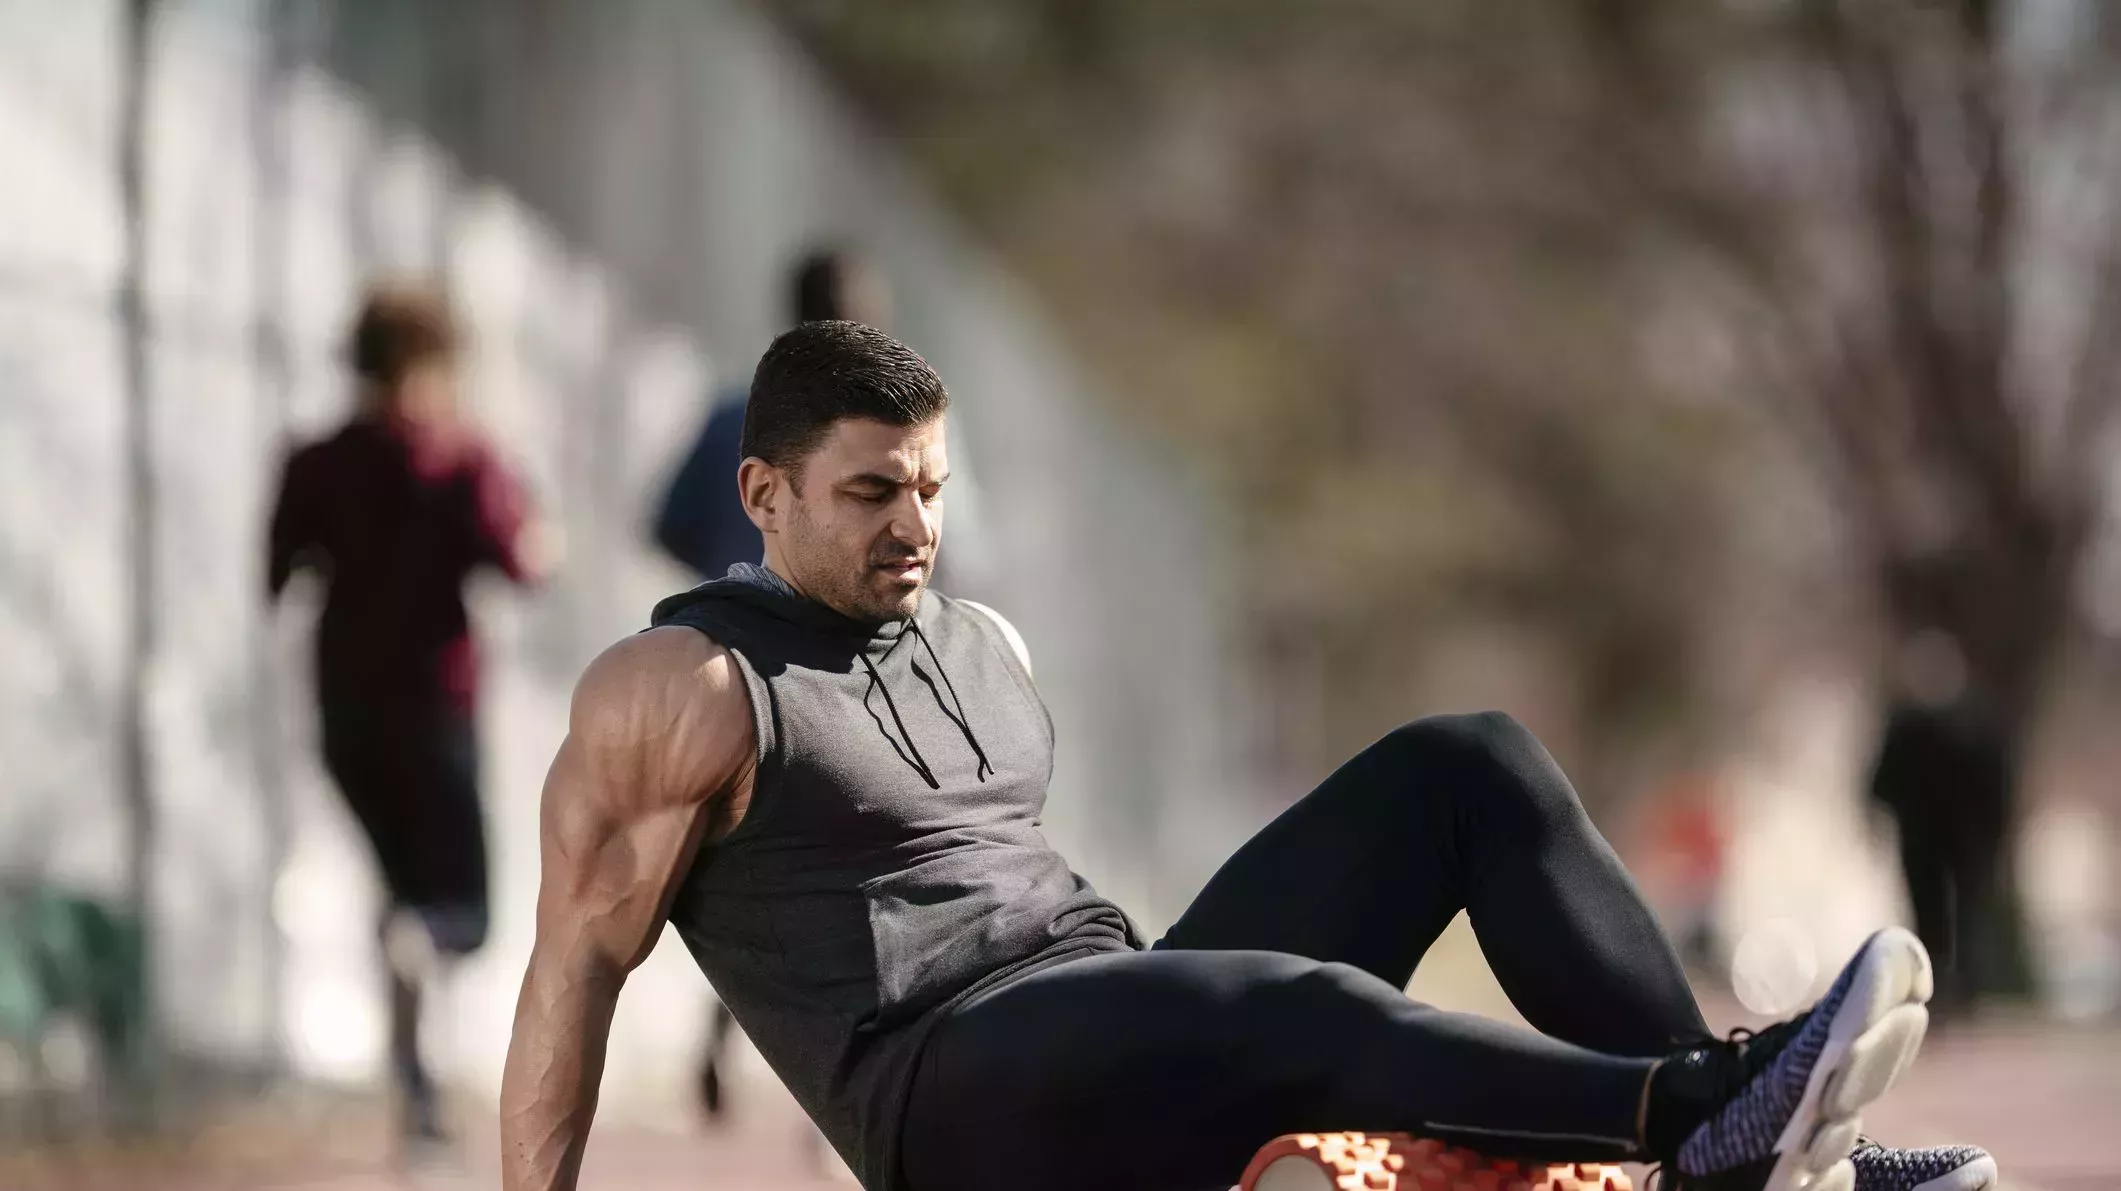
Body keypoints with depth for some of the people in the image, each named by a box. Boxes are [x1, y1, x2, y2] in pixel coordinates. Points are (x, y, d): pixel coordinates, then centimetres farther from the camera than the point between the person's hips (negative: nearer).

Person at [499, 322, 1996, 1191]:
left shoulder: (985, 648, 21)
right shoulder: (681, 691, -4)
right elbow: (578, 961, -6)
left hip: (1125, 1036, 8)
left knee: (1466, 765, -4)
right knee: (1306, 1006, -39)